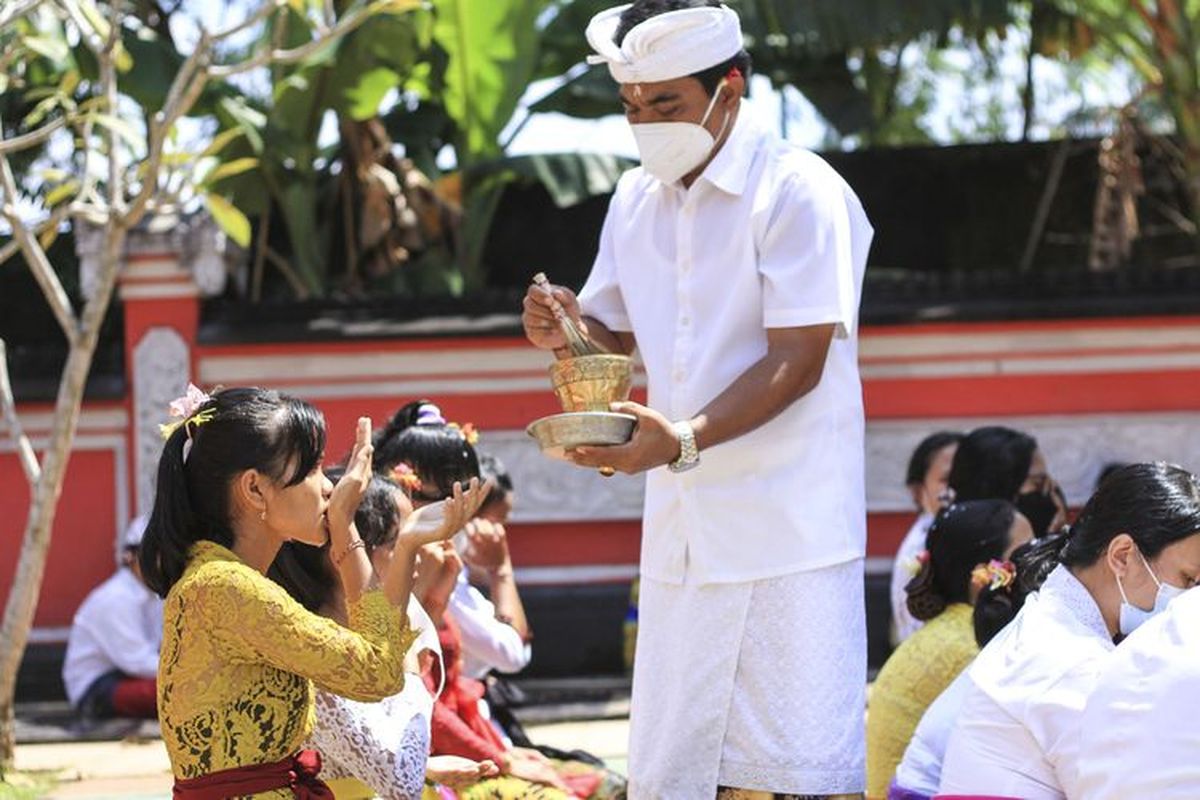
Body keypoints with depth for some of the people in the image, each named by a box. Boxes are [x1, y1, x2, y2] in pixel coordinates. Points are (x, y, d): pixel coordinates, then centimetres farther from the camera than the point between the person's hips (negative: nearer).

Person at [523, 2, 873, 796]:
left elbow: (797, 361, -17)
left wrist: (685, 440, -30)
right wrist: (567, 330, -3)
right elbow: (617, 332, 22)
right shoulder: (636, 199, 11)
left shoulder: (798, 191, -10)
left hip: (786, 533, -7)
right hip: (682, 526, 7)